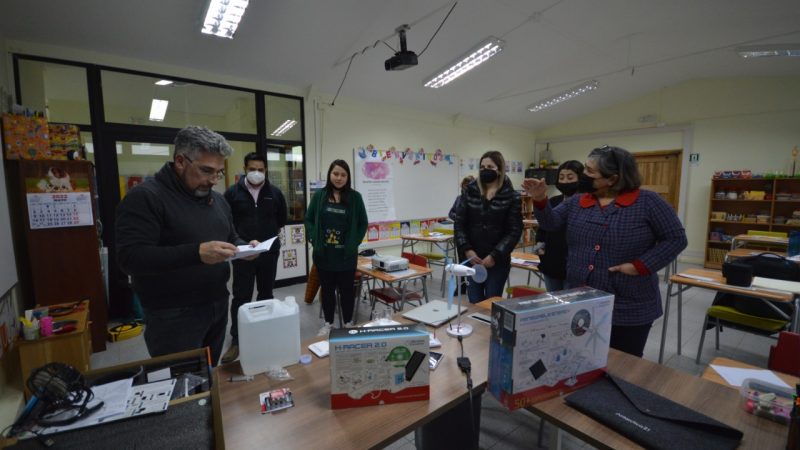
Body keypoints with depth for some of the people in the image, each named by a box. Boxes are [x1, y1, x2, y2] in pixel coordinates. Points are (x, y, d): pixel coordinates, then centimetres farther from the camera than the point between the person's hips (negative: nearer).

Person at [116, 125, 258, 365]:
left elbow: (231, 238, 18)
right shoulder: (145, 197, -13)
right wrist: (196, 253, -33)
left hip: (218, 306, 7)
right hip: (173, 316, -7)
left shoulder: (217, 200, 10)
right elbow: (130, 257, -22)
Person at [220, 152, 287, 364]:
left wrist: (271, 234, 10)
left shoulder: (275, 192, 2)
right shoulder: (233, 192, -3)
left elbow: (282, 219, 15)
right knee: (241, 297, 1)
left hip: (269, 253, 2)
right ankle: (236, 340, 13)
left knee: (266, 294, 14)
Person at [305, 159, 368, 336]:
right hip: (324, 254, 1)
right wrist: (315, 240, -5)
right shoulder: (319, 195, 0)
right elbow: (308, 220, 5)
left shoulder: (355, 197, -2)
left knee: (347, 289, 11)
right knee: (327, 289, 14)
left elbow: (363, 223, 3)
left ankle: (348, 323, 29)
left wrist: (354, 242, -5)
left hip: (346, 254, -1)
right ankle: (328, 323, 31)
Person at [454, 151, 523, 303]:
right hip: (472, 259, 2)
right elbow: (459, 223, 2)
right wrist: (467, 249, -9)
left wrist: (495, 256, -13)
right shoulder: (469, 191, 4)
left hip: (498, 261, -2)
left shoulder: (511, 197, -2)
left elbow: (514, 231, -5)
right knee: (474, 303, 6)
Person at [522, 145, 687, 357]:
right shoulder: (576, 203, 5)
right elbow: (551, 223, -2)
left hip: (630, 308, -3)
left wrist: (641, 265, -15)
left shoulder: (647, 202, -7)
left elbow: (675, 239, -5)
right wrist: (540, 200, -19)